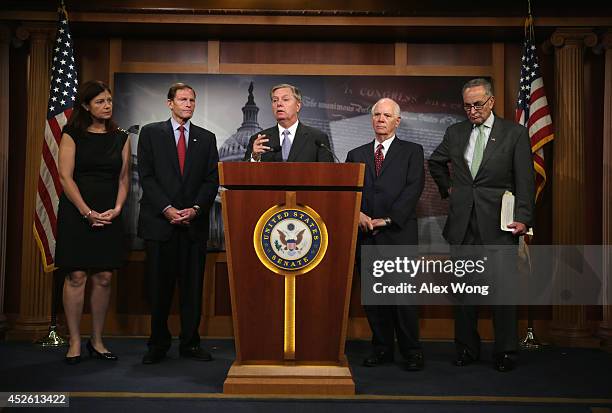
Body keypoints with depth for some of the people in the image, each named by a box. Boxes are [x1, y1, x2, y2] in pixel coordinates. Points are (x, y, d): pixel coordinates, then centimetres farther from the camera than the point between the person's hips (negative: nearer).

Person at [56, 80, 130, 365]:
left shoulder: (121, 138, 10)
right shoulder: (72, 135, 1)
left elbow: (124, 177, 9)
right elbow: (65, 176, -6)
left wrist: (117, 209, -6)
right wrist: (87, 212, -13)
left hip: (109, 215, 3)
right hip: (76, 213, -3)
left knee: (104, 278, 2)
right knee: (76, 276, -2)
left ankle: (97, 341, 13)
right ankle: (75, 342, 7)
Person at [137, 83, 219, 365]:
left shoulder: (206, 138, 13)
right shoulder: (151, 133, 7)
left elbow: (212, 180, 7)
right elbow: (146, 176, -1)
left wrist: (195, 209, -8)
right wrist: (168, 209, -11)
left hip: (195, 222, 2)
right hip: (159, 221, -2)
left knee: (193, 286, 4)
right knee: (159, 286, 2)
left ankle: (190, 343, 14)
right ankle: (158, 344, 15)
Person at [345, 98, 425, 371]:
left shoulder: (412, 151, 9)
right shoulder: (356, 155, 18)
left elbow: (414, 188, -4)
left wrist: (388, 219, -12)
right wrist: (357, 213, -10)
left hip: (399, 234, -3)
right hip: (366, 235, 3)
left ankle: (411, 351, 8)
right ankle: (382, 349, 17)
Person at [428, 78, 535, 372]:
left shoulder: (515, 133, 1)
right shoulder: (455, 132, 11)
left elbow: (525, 180, -4)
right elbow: (435, 162, 29)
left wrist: (523, 218, -13)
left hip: (498, 224, -3)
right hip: (463, 224, 3)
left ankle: (505, 352, 14)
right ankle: (467, 348, 20)